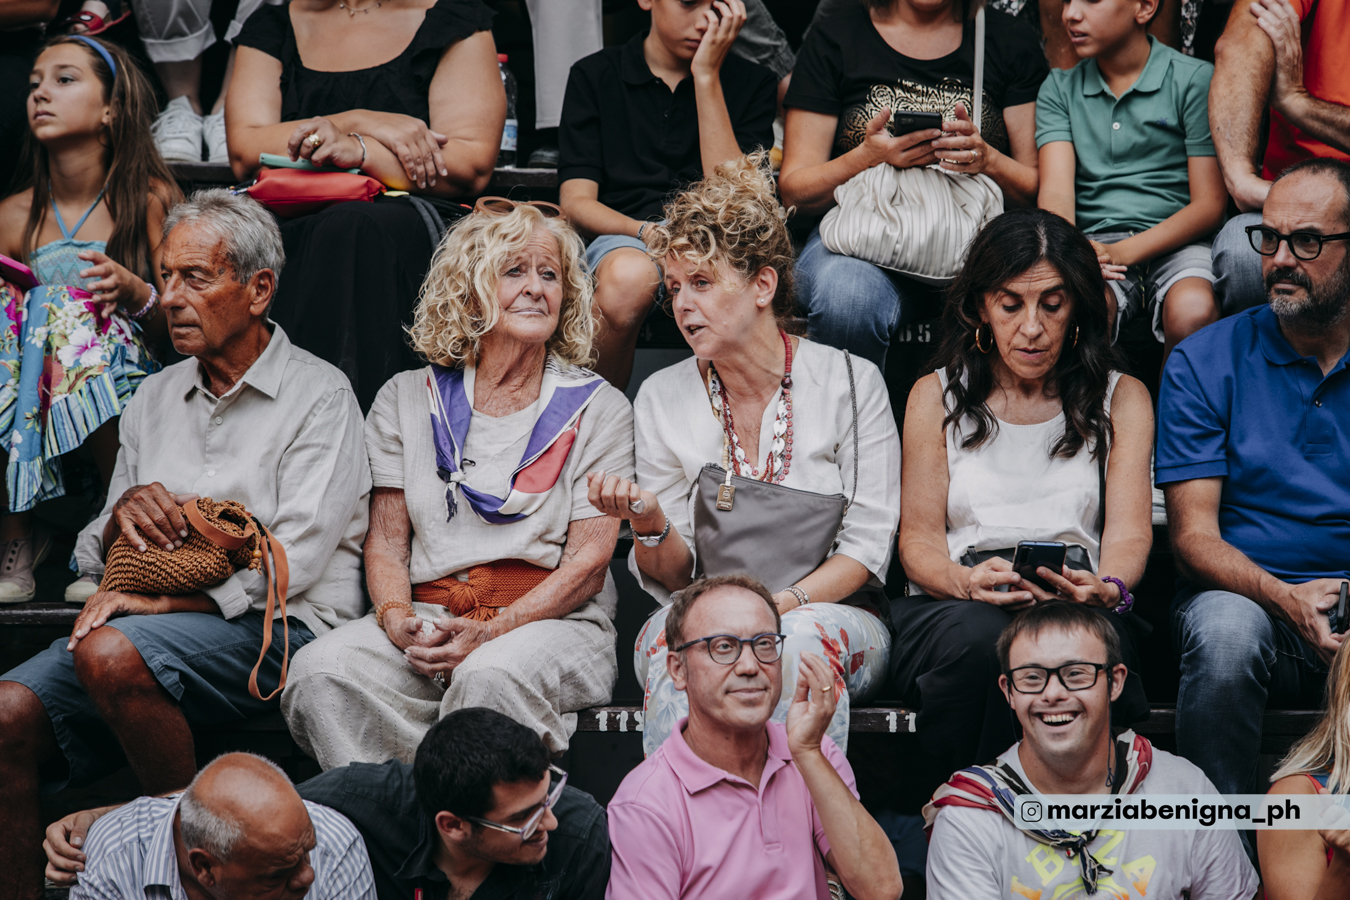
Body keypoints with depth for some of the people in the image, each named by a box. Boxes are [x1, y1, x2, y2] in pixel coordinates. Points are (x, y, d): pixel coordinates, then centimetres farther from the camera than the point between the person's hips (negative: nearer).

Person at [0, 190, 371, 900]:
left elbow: (292, 561, -10)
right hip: (151, 628, 6)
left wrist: (154, 597, -15)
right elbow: (93, 556, 19)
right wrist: (121, 517, -5)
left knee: (111, 653, -34)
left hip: (273, 629, -6)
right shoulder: (153, 400, 20)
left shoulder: (319, 396, 1)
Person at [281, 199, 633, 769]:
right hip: (427, 614, 3)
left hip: (553, 620, -2)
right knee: (320, 671, -28)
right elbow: (385, 540, 11)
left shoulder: (598, 409, 7)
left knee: (491, 677, -38)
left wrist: (487, 634, -16)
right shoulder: (406, 400, 15)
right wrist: (396, 620, -13)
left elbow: (589, 561, -1)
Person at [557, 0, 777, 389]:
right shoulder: (595, 76, 12)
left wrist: (706, 76, -2)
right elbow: (576, 203, 3)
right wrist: (648, 232, -18)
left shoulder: (752, 82, 14)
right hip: (623, 239, 0)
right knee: (630, 275, -39)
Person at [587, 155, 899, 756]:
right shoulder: (661, 400, 8)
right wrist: (649, 525, -16)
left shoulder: (851, 382, 2)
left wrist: (782, 603, -18)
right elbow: (672, 576, 7)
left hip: (830, 611, -1)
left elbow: (867, 546, -2)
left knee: (800, 637, -38)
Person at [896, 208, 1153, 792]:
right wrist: (968, 581, -17)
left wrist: (1107, 588, -21)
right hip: (954, 607, 0)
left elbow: (1129, 532, 5)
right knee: (983, 635, -38)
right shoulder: (936, 397, 16)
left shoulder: (1122, 398, 17)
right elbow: (918, 537, 8)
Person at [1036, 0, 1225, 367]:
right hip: (1095, 242, 1)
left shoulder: (1195, 79, 3)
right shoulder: (1059, 89, 14)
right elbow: (1056, 190, 1)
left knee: (1193, 313, -35)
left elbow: (1209, 205, -2)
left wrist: (1124, 252, -16)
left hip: (1175, 241, -1)